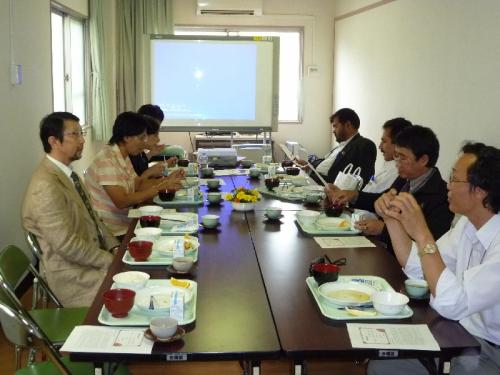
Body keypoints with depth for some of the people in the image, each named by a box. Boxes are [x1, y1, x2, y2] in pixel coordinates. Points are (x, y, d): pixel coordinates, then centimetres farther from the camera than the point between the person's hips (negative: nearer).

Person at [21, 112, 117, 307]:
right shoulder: (46, 186, -23)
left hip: (91, 258, 9)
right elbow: (67, 244, -25)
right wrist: (109, 260, -16)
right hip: (73, 275, -9)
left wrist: (114, 248, 3)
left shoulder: (66, 173, 8)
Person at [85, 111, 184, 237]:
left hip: (124, 224, 8)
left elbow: (138, 185, 8)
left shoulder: (123, 156, 9)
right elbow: (121, 202, -24)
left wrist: (167, 180, -4)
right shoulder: (107, 161, -19)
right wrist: (160, 187, -23)